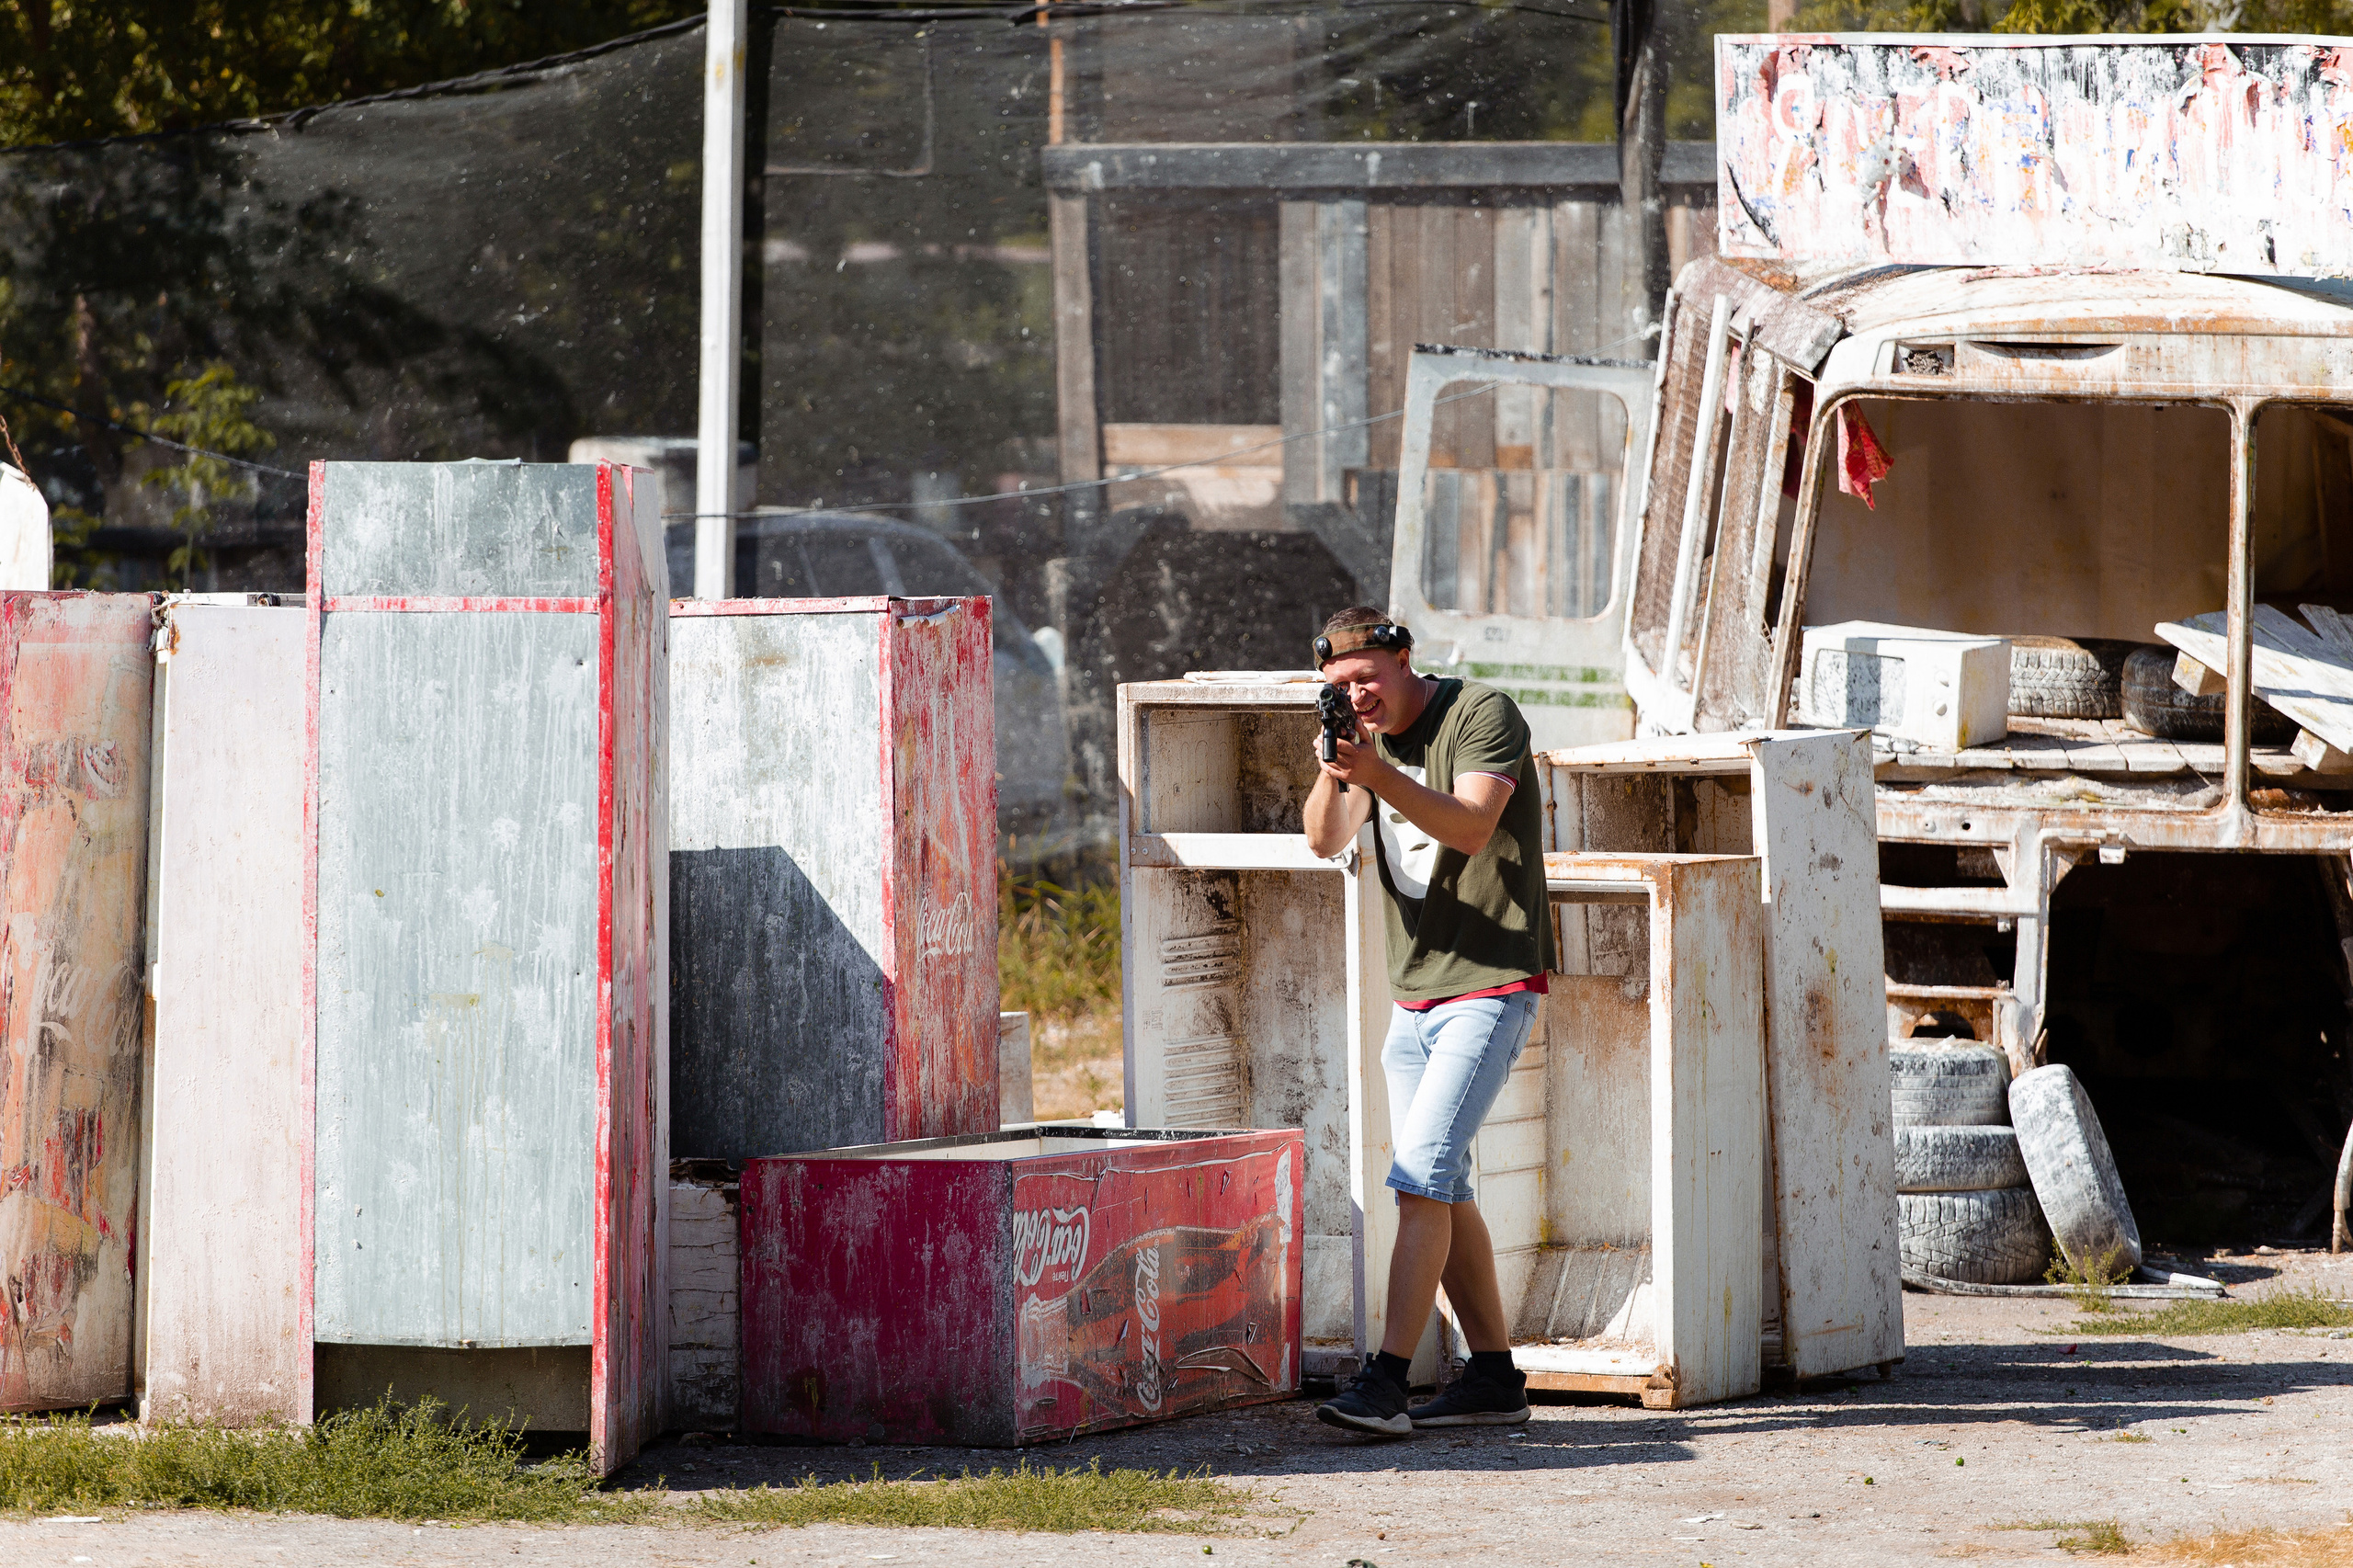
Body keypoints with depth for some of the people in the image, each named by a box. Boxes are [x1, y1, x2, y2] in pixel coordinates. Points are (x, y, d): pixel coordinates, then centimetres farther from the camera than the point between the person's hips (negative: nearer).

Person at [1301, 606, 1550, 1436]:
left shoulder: (1483, 715, -10)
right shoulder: (1370, 737, 10)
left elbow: (1471, 827, -24)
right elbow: (1325, 839, -3)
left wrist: (1378, 774, -36)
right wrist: (1333, 773, -23)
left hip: (1491, 986, -8)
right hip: (1414, 994, 8)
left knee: (1422, 1177, -17)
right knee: (1441, 1189, 9)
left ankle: (1386, 1381, -24)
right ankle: (1494, 1377, 18)